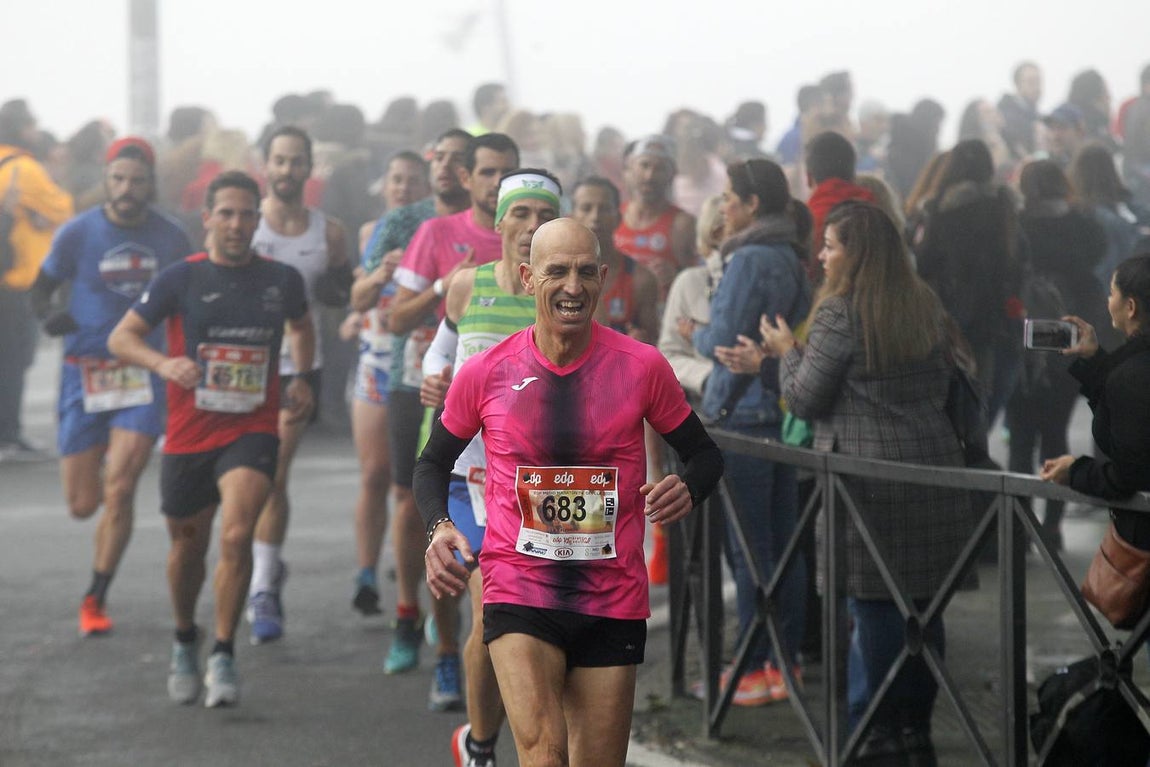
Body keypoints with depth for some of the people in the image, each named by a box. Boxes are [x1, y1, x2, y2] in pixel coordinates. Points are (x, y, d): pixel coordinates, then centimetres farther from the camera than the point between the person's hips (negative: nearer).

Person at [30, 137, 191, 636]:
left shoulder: (170, 238, 0)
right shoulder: (78, 233, -6)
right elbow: (41, 286, 3)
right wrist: (48, 315, -18)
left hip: (144, 373, 0)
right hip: (85, 372, 0)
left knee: (119, 489, -14)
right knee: (82, 505, 3)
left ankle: (96, 600, 0)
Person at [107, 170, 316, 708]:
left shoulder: (281, 280, 3)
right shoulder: (180, 279, -4)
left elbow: (302, 326, 25)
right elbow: (121, 337, -4)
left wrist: (302, 378, 11)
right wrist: (164, 363, -22)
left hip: (252, 430, 0)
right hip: (188, 435, 0)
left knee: (236, 535, -22)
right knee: (188, 547, 14)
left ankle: (224, 655, -11)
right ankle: (185, 643, 40)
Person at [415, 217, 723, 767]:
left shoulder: (642, 366, -2)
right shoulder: (485, 373, -2)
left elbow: (704, 453, 11)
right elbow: (433, 462, 13)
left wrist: (687, 490, -12)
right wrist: (439, 527, -6)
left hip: (613, 600, 2)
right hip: (518, 592, -2)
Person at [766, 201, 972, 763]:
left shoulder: (839, 314, -11)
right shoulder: (926, 309, 11)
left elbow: (804, 399, -6)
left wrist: (787, 352, 10)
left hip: (869, 473, -7)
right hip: (934, 464, 7)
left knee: (871, 604, 0)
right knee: (923, 602, 11)